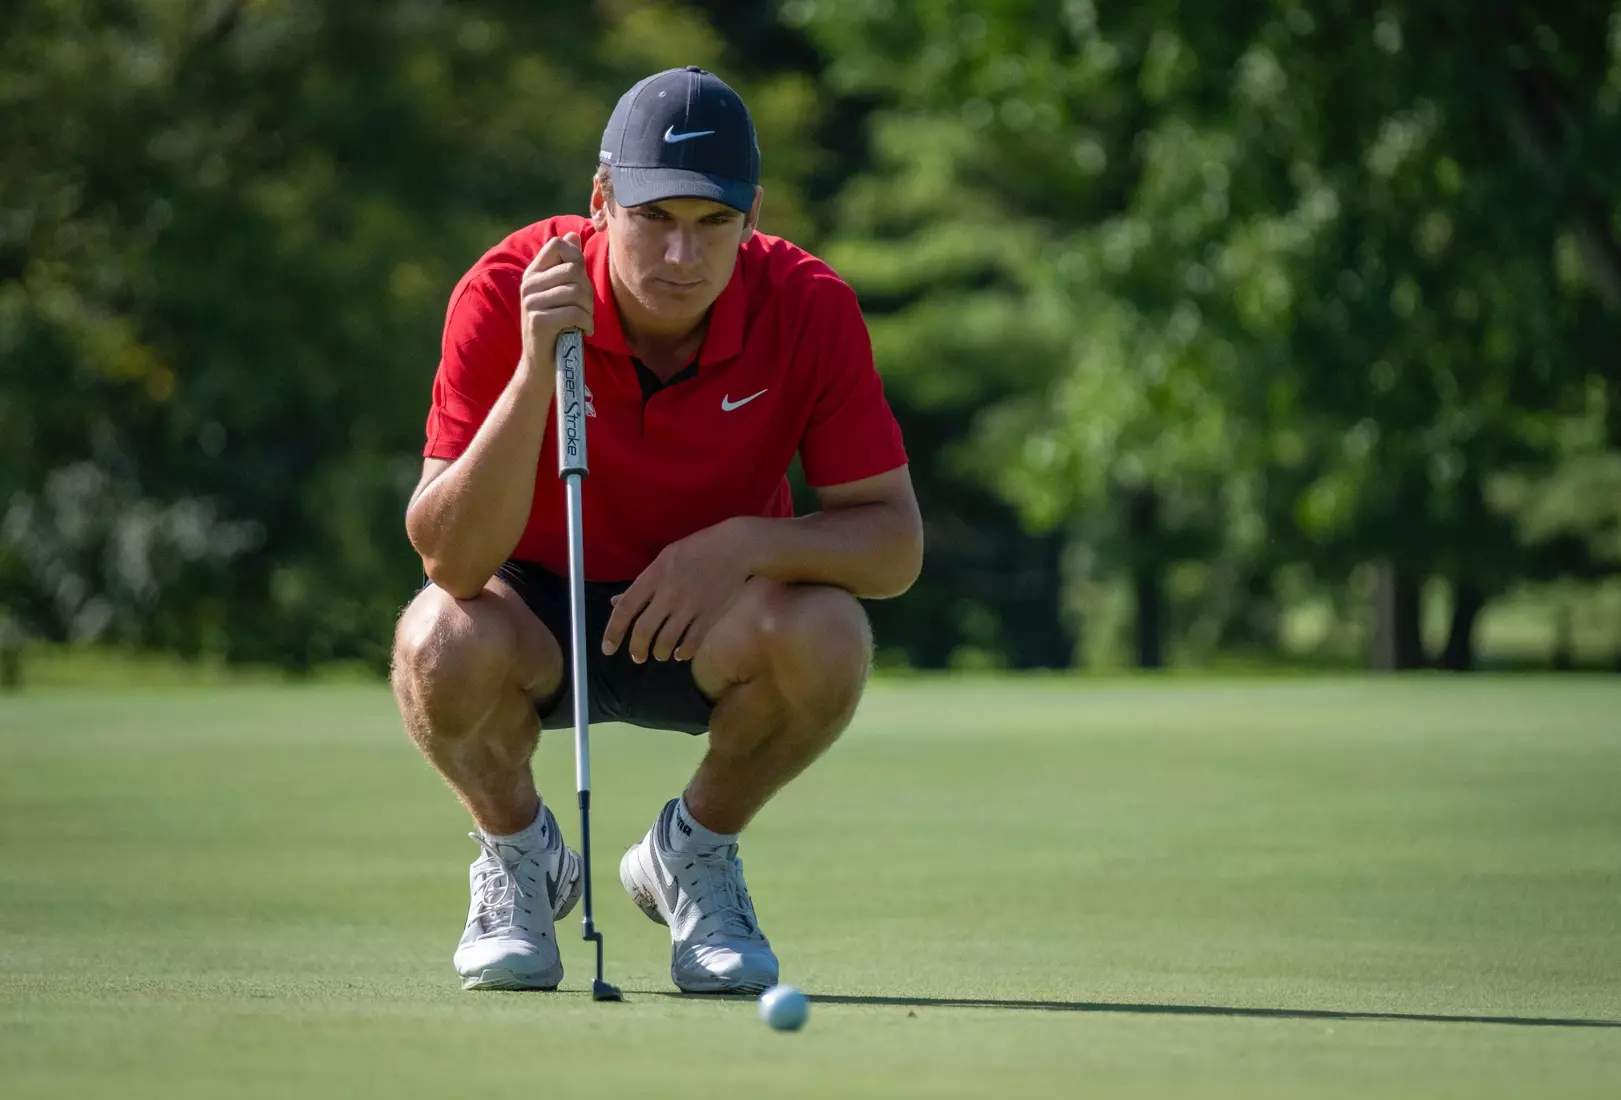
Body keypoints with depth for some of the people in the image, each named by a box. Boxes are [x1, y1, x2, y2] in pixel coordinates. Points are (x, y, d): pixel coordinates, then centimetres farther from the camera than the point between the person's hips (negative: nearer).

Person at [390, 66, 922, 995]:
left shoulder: (809, 308, -19)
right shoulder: (508, 294, -23)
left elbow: (895, 541, -16)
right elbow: (450, 557, -29)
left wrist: (748, 543, -35)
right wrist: (536, 369, -42)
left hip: (714, 618, 1)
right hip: (540, 611, -1)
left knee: (827, 634, -32)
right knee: (442, 644, -35)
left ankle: (696, 849, 0)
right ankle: (518, 854, 0)